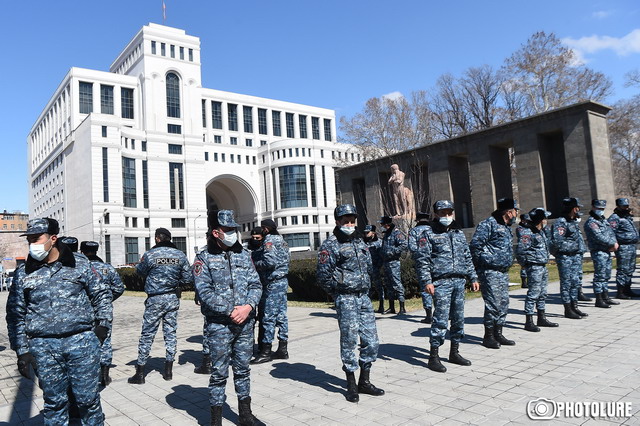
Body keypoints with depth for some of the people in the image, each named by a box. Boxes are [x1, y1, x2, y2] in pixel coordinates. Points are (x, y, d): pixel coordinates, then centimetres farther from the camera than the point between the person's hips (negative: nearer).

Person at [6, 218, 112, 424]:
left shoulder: (78, 266, 3)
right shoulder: (24, 273, 5)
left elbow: (101, 295, 11)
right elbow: (16, 314, 7)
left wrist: (103, 324, 2)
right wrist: (21, 351, 3)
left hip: (82, 341, -1)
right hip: (44, 347, 1)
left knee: (88, 399, 4)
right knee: (54, 402, 11)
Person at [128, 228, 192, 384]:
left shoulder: (149, 255, -10)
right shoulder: (180, 255, -1)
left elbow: (140, 271, 7)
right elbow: (187, 278, 2)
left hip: (155, 299, -3)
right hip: (173, 298, 3)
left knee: (147, 334, 5)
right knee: (170, 333, 11)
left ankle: (140, 373, 11)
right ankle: (168, 370, 17)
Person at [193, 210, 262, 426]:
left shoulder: (244, 254, 7)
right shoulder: (204, 258, -4)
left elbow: (256, 284, 5)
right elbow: (205, 292, -11)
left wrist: (248, 306, -12)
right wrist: (230, 311, -16)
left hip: (245, 323, 4)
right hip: (219, 324, -3)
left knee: (242, 369, 14)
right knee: (219, 372, 5)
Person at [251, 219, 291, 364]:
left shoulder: (269, 241, -12)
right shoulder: (281, 240, 16)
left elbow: (269, 261, -23)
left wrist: (255, 264, -8)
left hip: (273, 283, -10)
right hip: (282, 281, 10)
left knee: (269, 317, -5)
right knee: (281, 315, 11)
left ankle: (266, 351, 1)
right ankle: (282, 349, 17)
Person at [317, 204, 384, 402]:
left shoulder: (360, 242, 14)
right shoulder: (330, 245, -8)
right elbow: (323, 275, -9)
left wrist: (365, 290, 13)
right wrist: (338, 295, -2)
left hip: (364, 298, 7)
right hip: (346, 300, -6)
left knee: (371, 341, 7)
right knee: (349, 341, 1)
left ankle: (364, 381, 21)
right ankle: (351, 385, 14)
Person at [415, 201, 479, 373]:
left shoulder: (458, 232, 17)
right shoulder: (428, 233, -2)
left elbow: (467, 257, 22)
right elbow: (421, 259, -8)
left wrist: (473, 278, 17)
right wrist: (426, 281, -16)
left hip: (459, 281, 6)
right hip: (441, 282, -6)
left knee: (459, 318, 10)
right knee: (441, 319, -8)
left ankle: (454, 352, 24)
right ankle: (433, 356, 2)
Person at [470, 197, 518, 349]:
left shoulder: (506, 227, 18)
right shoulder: (488, 224, -13)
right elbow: (475, 245, -18)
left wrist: (507, 263, 19)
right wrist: (484, 261, -13)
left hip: (503, 272, 9)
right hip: (490, 272, -9)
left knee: (503, 303, 11)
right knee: (493, 304, -7)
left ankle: (498, 334, 22)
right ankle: (488, 336, 5)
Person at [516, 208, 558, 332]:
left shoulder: (541, 231, 13)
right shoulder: (526, 233, -19)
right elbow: (520, 251, -23)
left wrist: (546, 260, 17)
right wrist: (525, 264, -11)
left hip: (543, 266, 10)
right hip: (534, 267, -10)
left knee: (542, 293, 16)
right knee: (533, 294, -7)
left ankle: (542, 318, 28)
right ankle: (529, 322, -1)